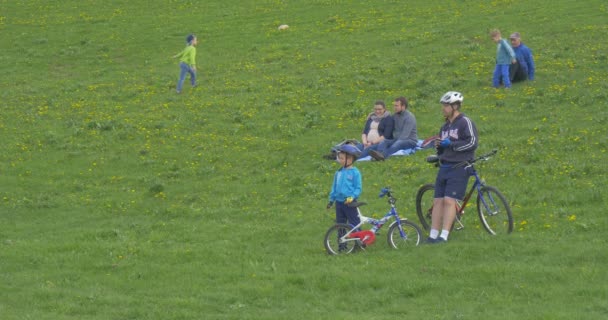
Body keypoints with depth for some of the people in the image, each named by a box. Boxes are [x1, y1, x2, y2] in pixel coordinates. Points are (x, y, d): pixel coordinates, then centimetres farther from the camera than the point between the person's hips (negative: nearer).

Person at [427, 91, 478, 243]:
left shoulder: (465, 122, -4)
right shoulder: (445, 126, 21)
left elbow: (472, 142, -15)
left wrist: (451, 144, -14)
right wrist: (438, 146, 4)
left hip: (459, 168, -8)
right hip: (444, 167, 8)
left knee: (449, 200, -15)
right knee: (438, 201, 1)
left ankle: (444, 235, -16)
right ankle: (433, 235, 3)